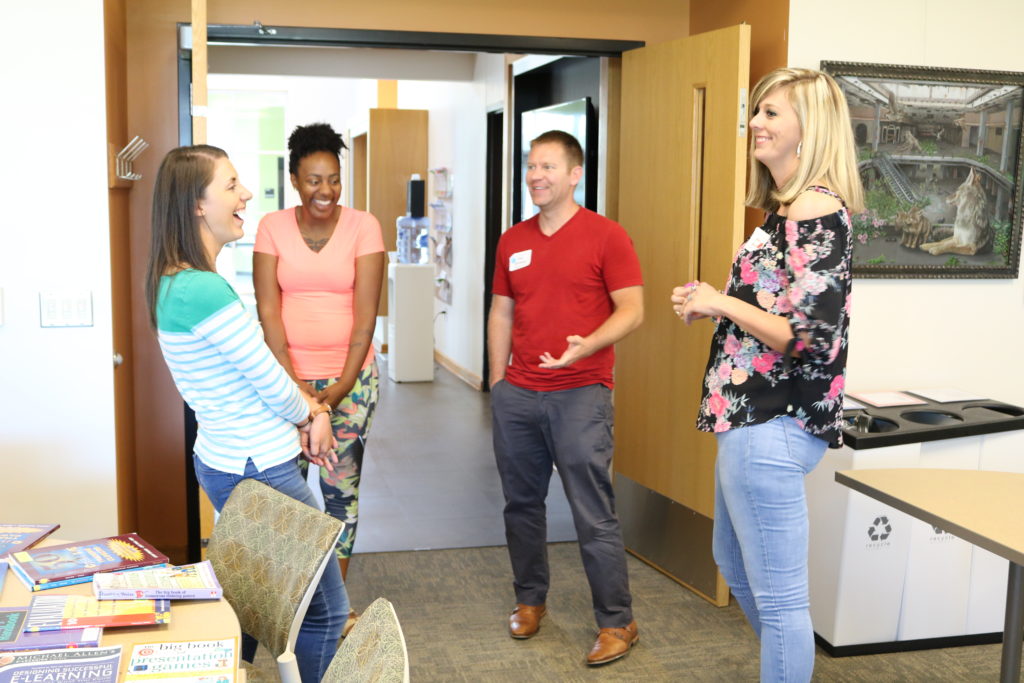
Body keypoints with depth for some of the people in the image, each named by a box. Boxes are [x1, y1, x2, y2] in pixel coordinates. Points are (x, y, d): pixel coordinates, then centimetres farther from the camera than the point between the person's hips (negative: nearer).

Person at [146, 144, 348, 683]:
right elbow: (273, 385, -18)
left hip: (221, 461, 10)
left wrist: (299, 418, 1)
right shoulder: (205, 289, -25)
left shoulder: (174, 282, 6)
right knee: (326, 609, 4)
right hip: (261, 471, -10)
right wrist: (311, 415, 3)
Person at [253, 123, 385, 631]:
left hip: (350, 377, 0)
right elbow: (268, 309, -5)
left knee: (341, 489, 6)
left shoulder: (363, 227, -3)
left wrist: (341, 386, -12)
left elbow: (365, 314, -6)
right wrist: (292, 382, -14)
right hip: (287, 375, 1)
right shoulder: (272, 227, 0)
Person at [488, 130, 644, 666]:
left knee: (593, 515, -3)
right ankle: (529, 601, 30)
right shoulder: (512, 241, 13)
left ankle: (617, 624, 9)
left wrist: (585, 346, -23)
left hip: (580, 395, -5)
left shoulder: (605, 236, -3)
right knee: (521, 504, 13)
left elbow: (631, 310, -7)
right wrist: (497, 383, 13)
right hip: (517, 395, 5)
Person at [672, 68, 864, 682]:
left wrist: (723, 304, -13)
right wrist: (712, 304, 7)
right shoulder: (790, 207, 13)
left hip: (772, 426, -11)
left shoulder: (817, 211, -16)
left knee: (778, 596, 1)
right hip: (754, 418, 11)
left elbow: (812, 337, -24)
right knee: (736, 564, 25)